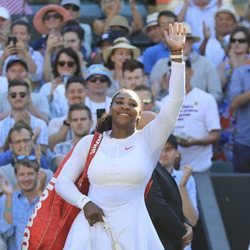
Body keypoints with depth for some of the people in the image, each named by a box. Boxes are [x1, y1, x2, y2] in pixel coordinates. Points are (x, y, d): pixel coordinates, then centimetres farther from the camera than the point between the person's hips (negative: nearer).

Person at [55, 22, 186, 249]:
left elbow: (175, 100, -7)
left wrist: (177, 53, -14)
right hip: (91, 228, 1)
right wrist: (85, 203, -11)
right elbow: (63, 181, 8)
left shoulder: (148, 139, 2)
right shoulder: (90, 142, 7)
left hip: (132, 231, -1)